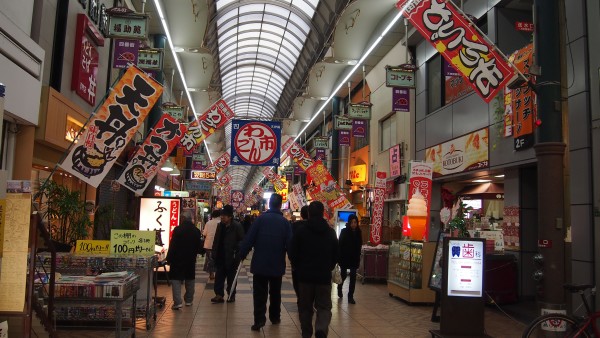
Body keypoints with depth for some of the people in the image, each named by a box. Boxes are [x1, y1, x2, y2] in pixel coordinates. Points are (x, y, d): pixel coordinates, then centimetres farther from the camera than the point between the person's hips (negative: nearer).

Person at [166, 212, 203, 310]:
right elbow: (198, 246, 9)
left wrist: (169, 259, -6)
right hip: (191, 259, 5)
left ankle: (177, 302, -12)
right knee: (190, 279, 15)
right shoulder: (196, 231, 2)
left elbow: (172, 246, -12)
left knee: (176, 279, -2)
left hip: (177, 259, -4)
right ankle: (189, 300, 23)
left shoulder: (177, 230, -13)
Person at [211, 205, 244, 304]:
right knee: (219, 276, 4)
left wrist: (237, 254, -17)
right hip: (221, 257, 5)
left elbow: (242, 241, -11)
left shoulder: (237, 226, -12)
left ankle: (231, 295, 20)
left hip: (231, 257, -5)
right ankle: (219, 295, 10)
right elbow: (216, 241, 13)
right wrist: (214, 254, 7)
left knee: (231, 277, 8)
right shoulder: (220, 226, 8)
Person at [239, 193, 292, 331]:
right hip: (277, 264, 2)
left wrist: (241, 255, -2)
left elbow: (249, 239, -11)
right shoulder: (285, 222, -4)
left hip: (260, 263, -2)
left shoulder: (260, 219, -8)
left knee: (260, 293, 3)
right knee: (275, 292, 19)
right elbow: (289, 244, -5)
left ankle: (259, 320, -5)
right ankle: (275, 317, 28)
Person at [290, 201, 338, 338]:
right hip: (324, 276, 1)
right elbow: (336, 255, 8)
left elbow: (293, 254, -2)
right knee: (324, 307, 5)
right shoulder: (331, 232, 3)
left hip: (305, 275, -1)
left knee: (305, 307, 12)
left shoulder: (301, 231, -5)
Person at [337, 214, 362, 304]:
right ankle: (339, 289, 39)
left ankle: (350, 296, 5)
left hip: (354, 258, 2)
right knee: (343, 275, 10)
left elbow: (359, 246, 7)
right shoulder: (344, 231, -8)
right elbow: (340, 245, -9)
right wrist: (340, 257, -13)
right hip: (344, 258, -2)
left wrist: (358, 257, 5)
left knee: (353, 277, -1)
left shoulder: (358, 232, 1)